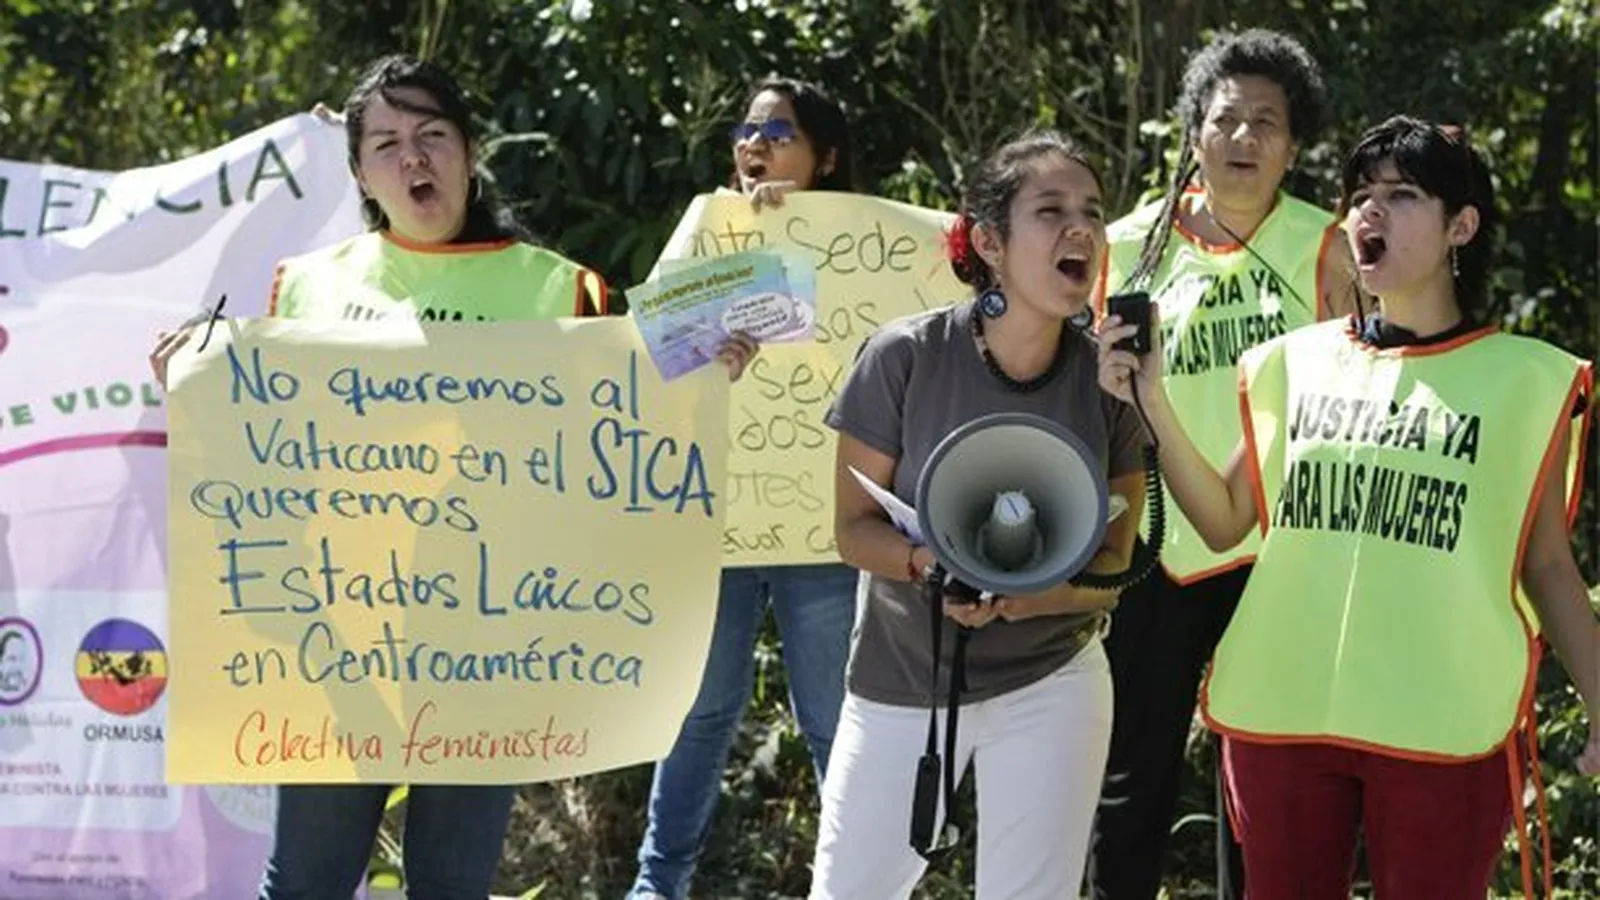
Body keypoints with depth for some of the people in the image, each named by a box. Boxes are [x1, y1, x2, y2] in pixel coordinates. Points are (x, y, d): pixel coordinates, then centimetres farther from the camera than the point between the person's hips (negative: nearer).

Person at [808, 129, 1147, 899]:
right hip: (901, 681, 0)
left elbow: (1113, 561, -6)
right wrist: (929, 562, -30)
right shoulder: (905, 357, -16)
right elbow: (853, 529, -9)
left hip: (1050, 684, 0)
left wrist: (1021, 594, -26)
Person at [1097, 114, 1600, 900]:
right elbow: (1224, 523, 11)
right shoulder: (1295, 363, 8)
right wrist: (1152, 403, -1)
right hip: (1281, 714, 3)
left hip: (1444, 730, -3)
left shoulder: (1524, 379, 0)